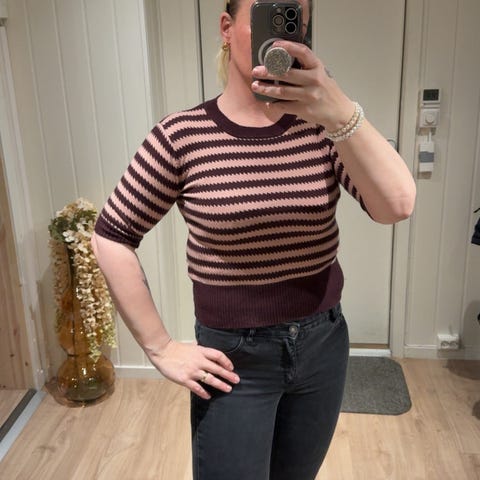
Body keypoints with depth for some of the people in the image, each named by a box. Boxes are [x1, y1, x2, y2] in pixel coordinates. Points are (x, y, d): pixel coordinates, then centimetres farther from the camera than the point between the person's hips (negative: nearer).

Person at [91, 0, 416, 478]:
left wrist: (341, 112, -37)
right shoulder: (181, 135, -12)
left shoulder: (320, 122, -6)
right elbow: (111, 238, -7)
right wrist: (160, 348, -8)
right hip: (234, 356, -3)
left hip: (322, 343, 3)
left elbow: (397, 205, -20)